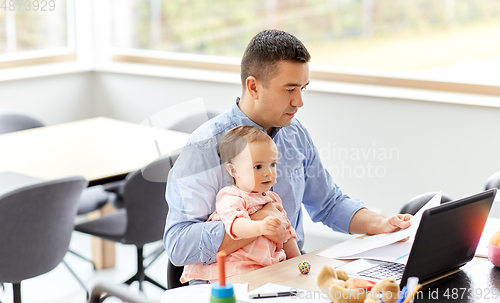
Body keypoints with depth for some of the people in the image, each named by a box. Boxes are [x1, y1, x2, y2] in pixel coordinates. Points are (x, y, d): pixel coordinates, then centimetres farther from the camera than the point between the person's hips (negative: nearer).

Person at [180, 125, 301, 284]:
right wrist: (259, 227, -50)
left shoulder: (273, 199, 19)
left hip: (270, 269, 8)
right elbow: (235, 224, -32)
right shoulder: (231, 199, -10)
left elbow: (286, 234, 30)